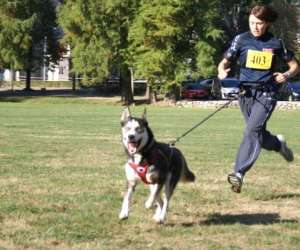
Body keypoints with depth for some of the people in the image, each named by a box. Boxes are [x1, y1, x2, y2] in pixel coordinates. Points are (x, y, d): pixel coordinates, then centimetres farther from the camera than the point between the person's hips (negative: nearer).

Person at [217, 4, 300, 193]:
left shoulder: (276, 43, 2)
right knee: (259, 136, 12)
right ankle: (278, 144, 45)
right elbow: (225, 62, 7)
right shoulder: (241, 40, 4)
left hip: (266, 94, -3)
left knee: (252, 130, -21)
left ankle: (239, 173, -25)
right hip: (246, 92, 3)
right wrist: (222, 71, -16)